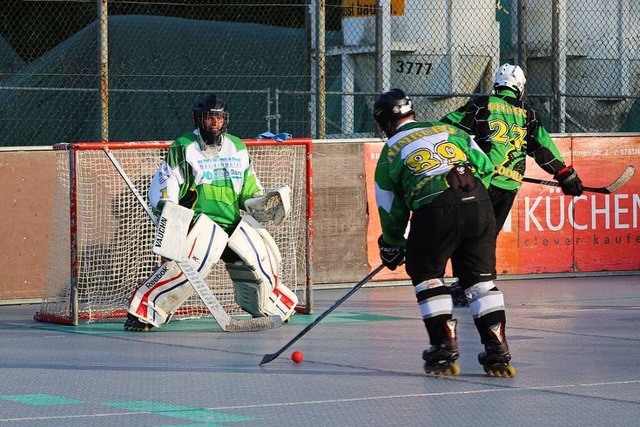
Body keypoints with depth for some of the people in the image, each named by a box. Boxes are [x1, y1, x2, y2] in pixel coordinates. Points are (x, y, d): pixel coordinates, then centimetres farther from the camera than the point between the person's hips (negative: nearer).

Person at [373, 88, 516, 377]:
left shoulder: (389, 153, 19)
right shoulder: (450, 130, 26)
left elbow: (391, 211, 22)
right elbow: (485, 166, 21)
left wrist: (392, 247, 36)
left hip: (435, 213, -3)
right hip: (479, 206, 3)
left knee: (426, 275, 17)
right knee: (481, 277, 13)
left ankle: (444, 350, 9)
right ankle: (497, 352, 5)